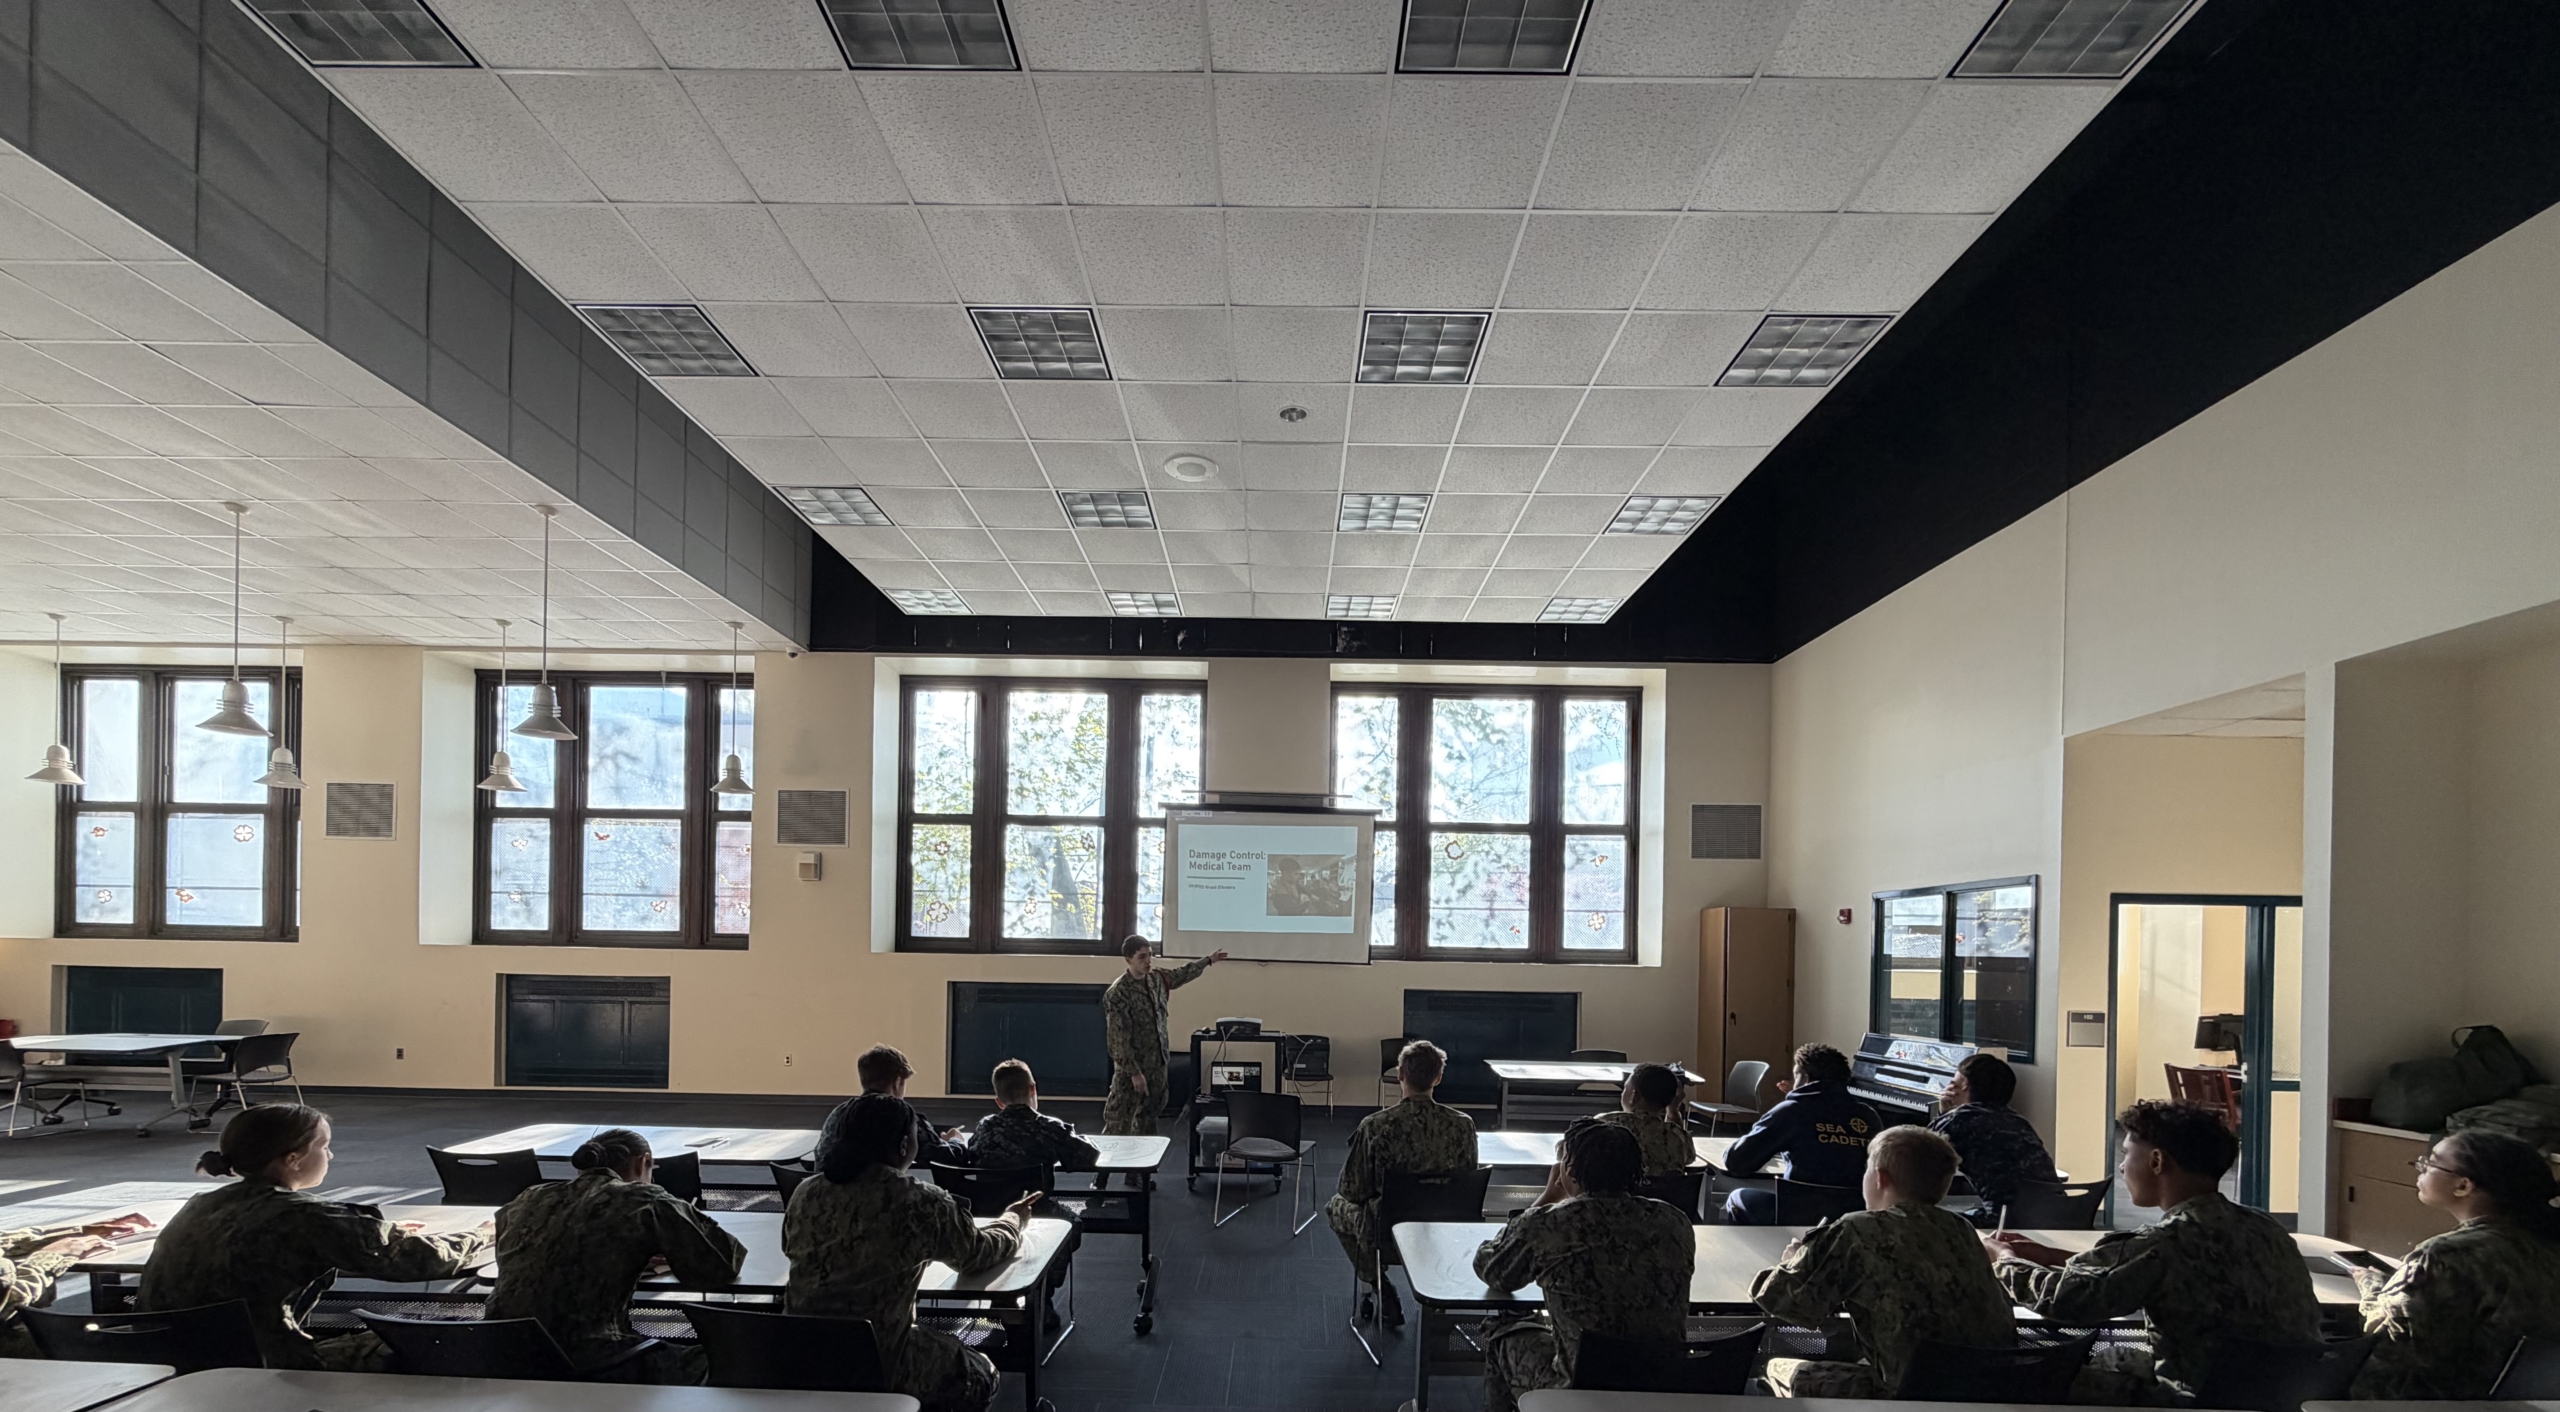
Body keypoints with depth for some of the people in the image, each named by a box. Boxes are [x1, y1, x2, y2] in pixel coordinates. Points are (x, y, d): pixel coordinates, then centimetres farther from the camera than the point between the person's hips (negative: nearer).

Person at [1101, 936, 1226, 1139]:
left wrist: (1208, 960, 34)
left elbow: (1180, 974, 25)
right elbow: (1119, 1040, -22)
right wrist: (1134, 1073, -23)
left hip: (1157, 1063, 8)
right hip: (1132, 1068, -8)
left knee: (1148, 1118, 19)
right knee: (1119, 1122, -4)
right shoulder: (1118, 994, -21)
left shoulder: (1157, 978, 2)